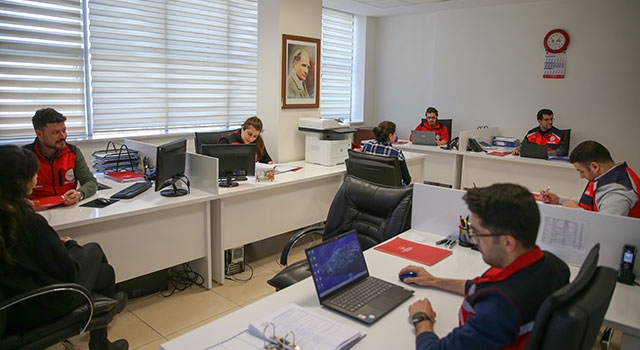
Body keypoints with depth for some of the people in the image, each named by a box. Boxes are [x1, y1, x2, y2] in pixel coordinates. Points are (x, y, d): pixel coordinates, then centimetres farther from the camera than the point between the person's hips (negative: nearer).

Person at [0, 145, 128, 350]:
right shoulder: (31, 222, -31)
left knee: (92, 250, 19)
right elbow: (68, 271, -19)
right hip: (39, 308, -7)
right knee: (106, 272, 15)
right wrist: (70, 245, -3)